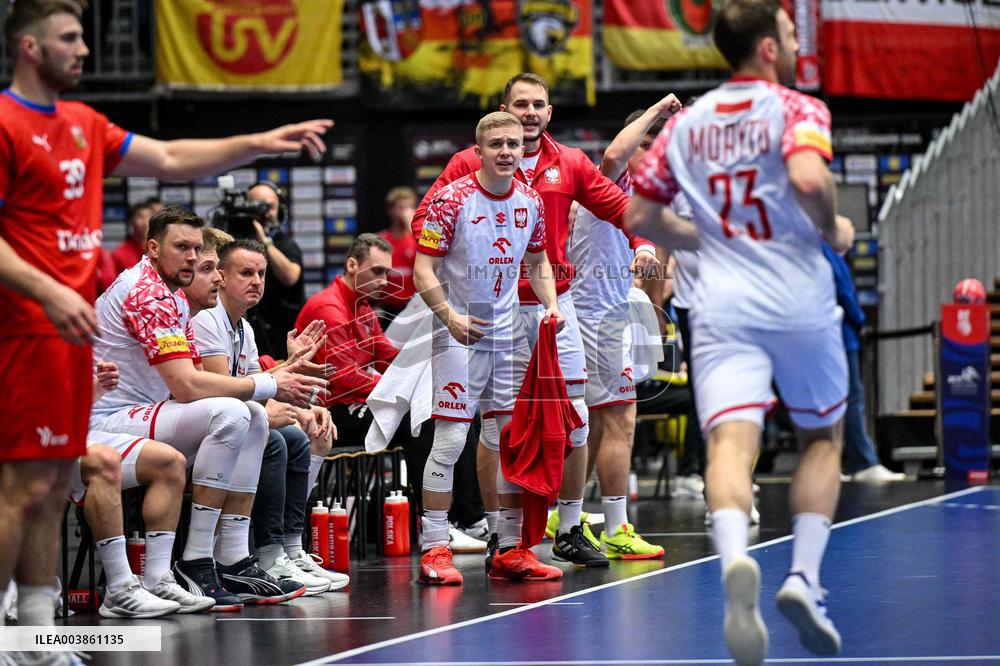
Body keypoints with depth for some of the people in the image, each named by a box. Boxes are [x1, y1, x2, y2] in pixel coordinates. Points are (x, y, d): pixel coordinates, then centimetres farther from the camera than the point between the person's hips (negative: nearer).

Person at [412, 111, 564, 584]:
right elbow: (423, 269, -13)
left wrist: (550, 305, 1)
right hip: (460, 332, -6)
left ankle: (511, 551, 13)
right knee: (450, 440, -9)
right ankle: (434, 550, -3)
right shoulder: (451, 200, -12)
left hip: (510, 332, 6)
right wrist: (449, 316, -26)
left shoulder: (530, 203, 4)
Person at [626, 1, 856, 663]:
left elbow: (639, 217, 16)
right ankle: (804, 577, 3)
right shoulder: (797, 110, -2)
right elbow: (808, 178, -23)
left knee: (731, 441, -13)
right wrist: (833, 229, -4)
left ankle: (736, 560, -42)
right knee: (822, 438, 18)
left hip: (722, 305, 2)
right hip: (801, 303, -2)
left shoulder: (685, 123, 14)